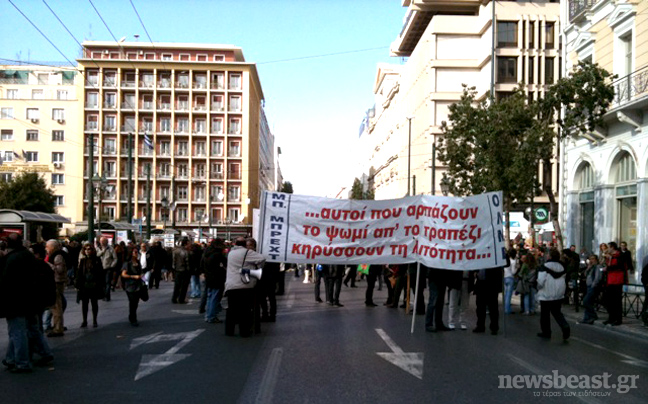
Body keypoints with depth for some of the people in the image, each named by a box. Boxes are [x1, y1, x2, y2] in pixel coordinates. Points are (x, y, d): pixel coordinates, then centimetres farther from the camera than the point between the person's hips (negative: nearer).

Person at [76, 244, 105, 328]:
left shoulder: (97, 260, 0)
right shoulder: (83, 261, 5)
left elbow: (101, 273, 1)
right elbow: (79, 273, 5)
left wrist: (101, 284, -4)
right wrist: (77, 285, -1)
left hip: (94, 285, -2)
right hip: (84, 285, 2)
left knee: (94, 303, 7)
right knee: (84, 303, 4)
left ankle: (94, 320, 17)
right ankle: (84, 321, 14)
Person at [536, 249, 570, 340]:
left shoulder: (545, 267, -16)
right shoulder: (561, 267, 5)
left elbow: (541, 281, -19)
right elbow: (564, 277, 12)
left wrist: (539, 288, 0)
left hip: (546, 295, -6)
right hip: (559, 295, 6)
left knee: (545, 314, 9)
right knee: (557, 312, 16)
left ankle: (546, 332, 16)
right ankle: (565, 327, -5)